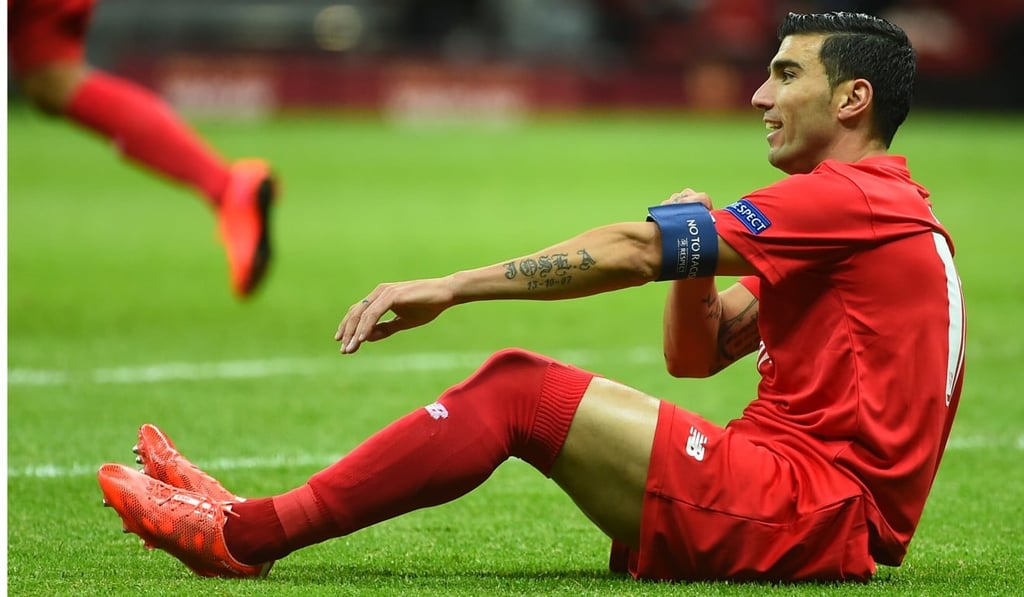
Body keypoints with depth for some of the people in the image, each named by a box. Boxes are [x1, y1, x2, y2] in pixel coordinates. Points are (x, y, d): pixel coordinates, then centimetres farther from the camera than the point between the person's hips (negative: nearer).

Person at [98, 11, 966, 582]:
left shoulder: (849, 197, -10)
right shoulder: (870, 207, 23)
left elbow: (630, 252, -15)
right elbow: (696, 354, 21)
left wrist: (449, 287, -13)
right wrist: (693, 249, 1)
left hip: (815, 517, -9)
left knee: (522, 393, -13)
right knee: (517, 382, 4)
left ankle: (246, 535, -11)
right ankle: (253, 521, 1)